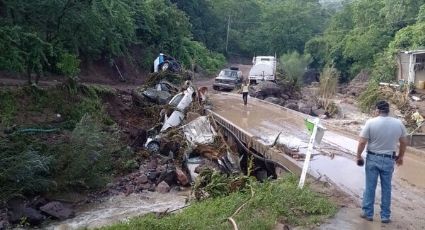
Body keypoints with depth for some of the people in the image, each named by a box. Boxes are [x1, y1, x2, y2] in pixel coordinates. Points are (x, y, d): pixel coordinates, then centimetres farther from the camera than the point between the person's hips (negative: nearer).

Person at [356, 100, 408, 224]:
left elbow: (362, 142, -13)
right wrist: (400, 156, 22)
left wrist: (359, 156, 2)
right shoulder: (398, 123, -3)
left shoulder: (371, 122, -12)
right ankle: (385, 216, 21)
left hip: (372, 158, -2)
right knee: (386, 188, 13)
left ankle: (368, 213, 18)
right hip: (388, 160, 2)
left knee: (370, 187, 9)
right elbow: (404, 142, 7)